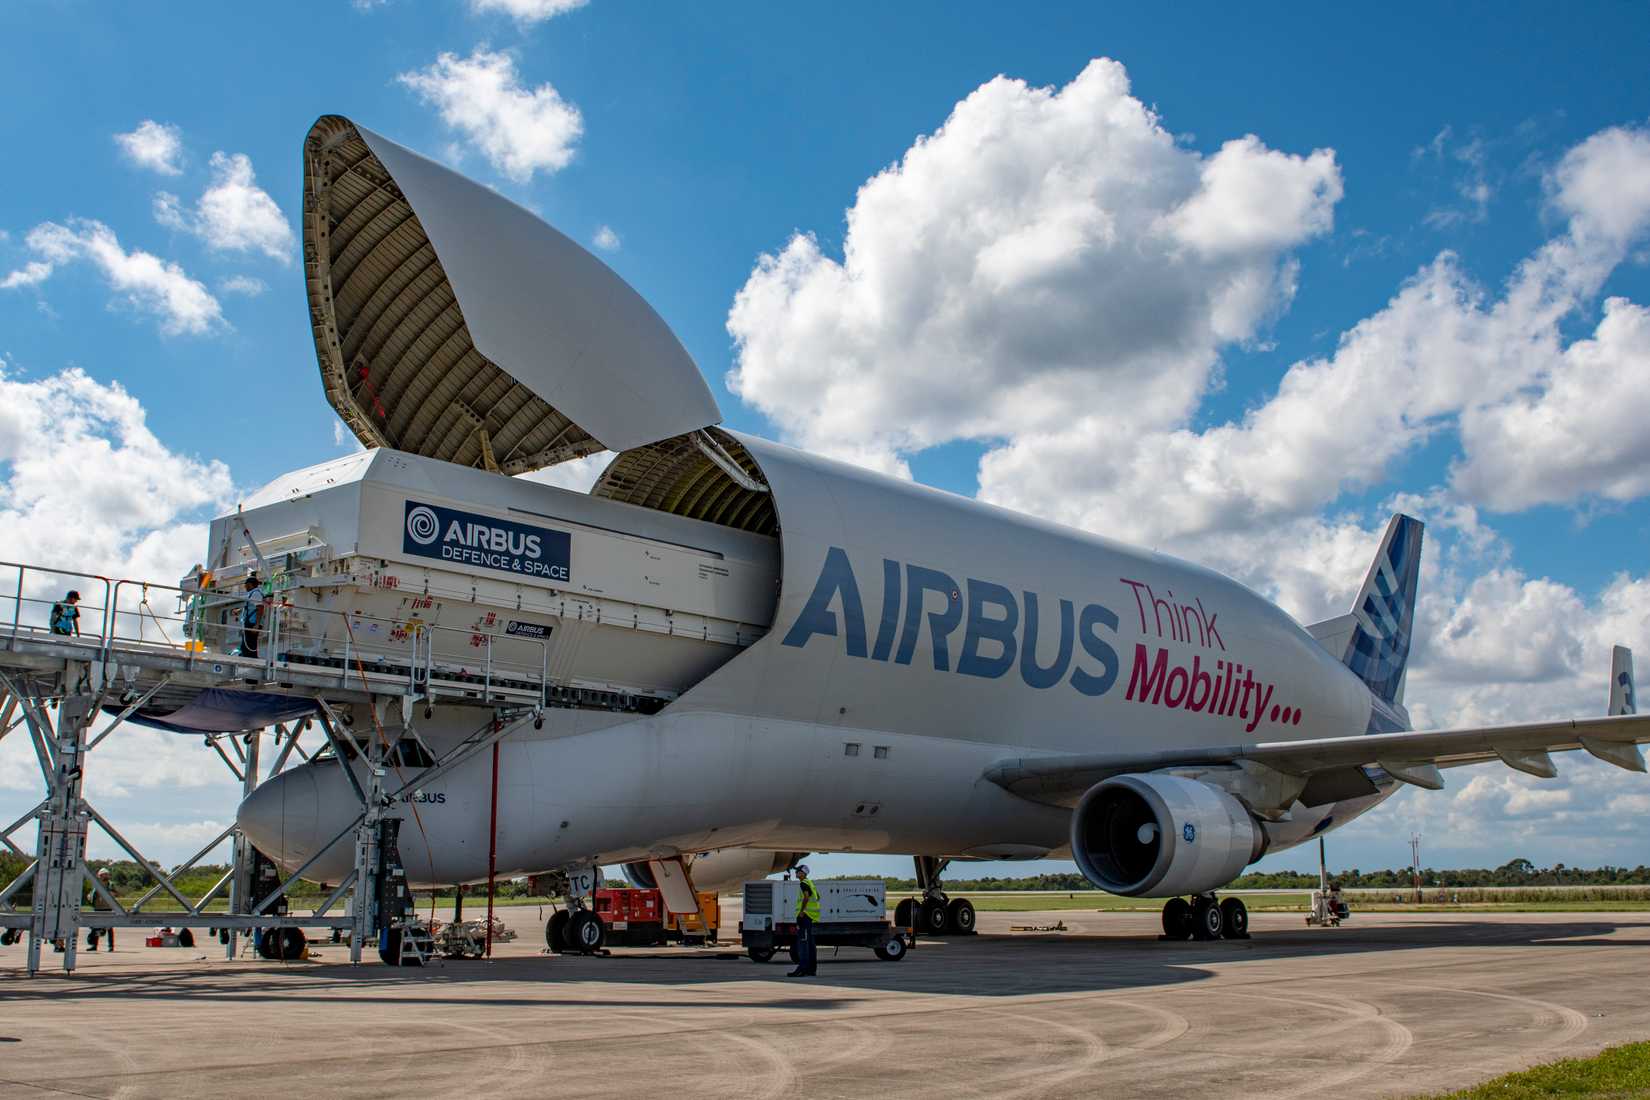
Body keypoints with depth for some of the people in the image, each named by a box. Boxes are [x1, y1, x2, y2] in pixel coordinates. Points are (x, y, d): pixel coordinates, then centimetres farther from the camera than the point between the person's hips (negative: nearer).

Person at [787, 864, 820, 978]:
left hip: (805, 915, -10)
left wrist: (802, 911, -26)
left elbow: (806, 896, -28)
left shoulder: (803, 883, -11)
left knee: (802, 941, -13)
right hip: (810, 916, 10)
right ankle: (812, 968, 16)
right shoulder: (810, 883, 19)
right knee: (810, 942, 12)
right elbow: (818, 896, 31)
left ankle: (802, 968, -18)